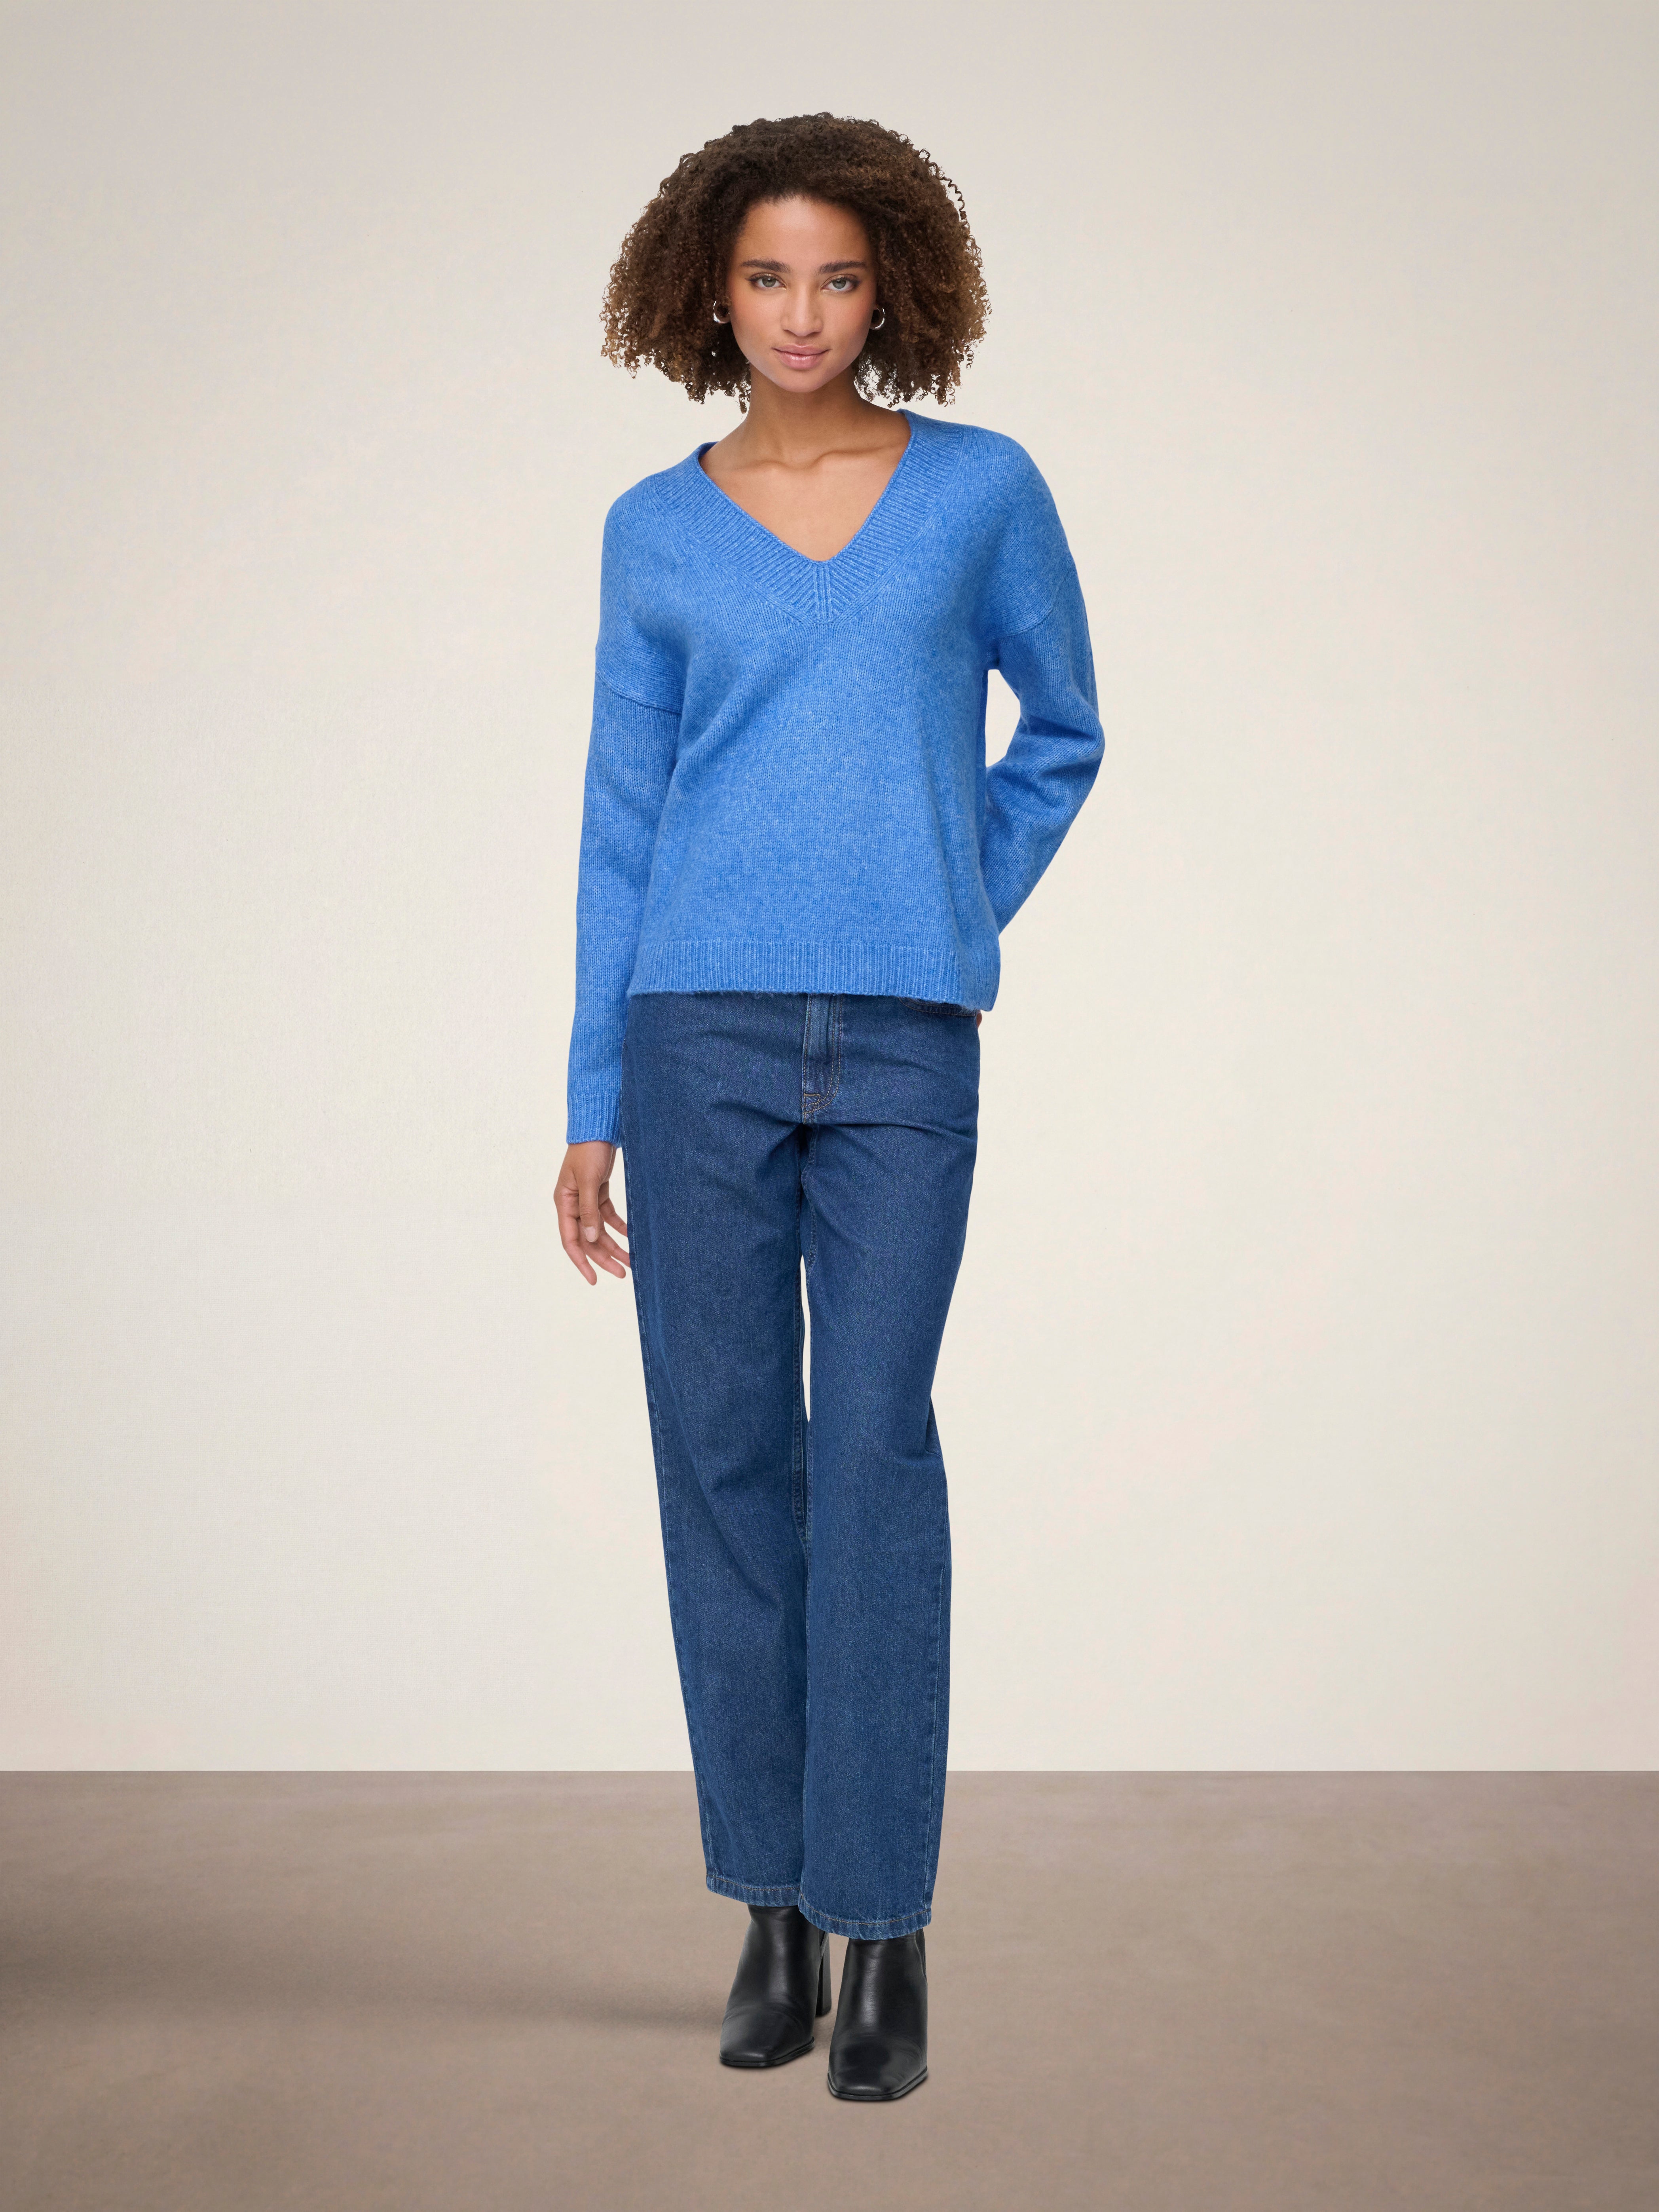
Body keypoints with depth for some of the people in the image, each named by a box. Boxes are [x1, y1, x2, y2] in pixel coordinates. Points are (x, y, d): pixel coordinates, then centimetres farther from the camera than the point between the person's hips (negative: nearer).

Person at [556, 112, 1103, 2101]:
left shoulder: (983, 490, 6)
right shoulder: (656, 534, 9)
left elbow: (1062, 733, 18)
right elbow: (620, 820, 9)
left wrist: (963, 918, 6)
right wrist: (592, 1104, 6)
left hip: (903, 1052, -1)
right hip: (703, 1037, 1)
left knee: (873, 1450, -6)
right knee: (725, 1454, 2)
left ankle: (887, 1932, 1)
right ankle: (772, 1910, 14)